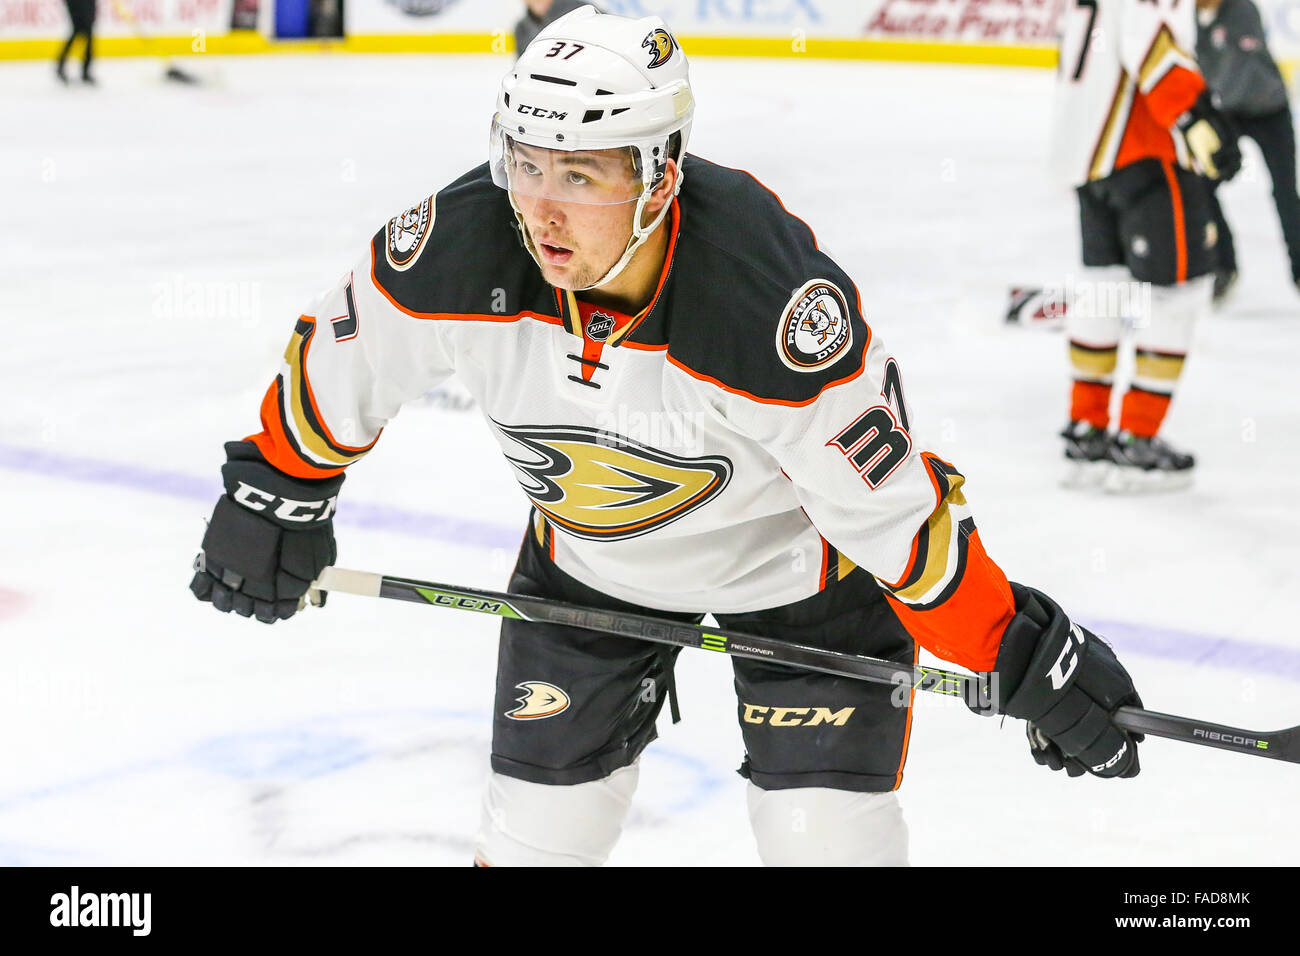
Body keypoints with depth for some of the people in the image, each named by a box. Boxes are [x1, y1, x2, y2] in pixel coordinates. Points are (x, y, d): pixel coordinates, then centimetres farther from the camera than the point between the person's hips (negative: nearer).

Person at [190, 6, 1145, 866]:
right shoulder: (460, 246, -27)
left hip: (797, 556, -3)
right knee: (537, 826, 6)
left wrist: (1027, 658, -24)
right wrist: (275, 497, 6)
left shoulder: (775, 303, -38)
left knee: (826, 834, -8)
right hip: (588, 562, 4)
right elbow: (337, 365, -5)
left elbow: (896, 511, -27)